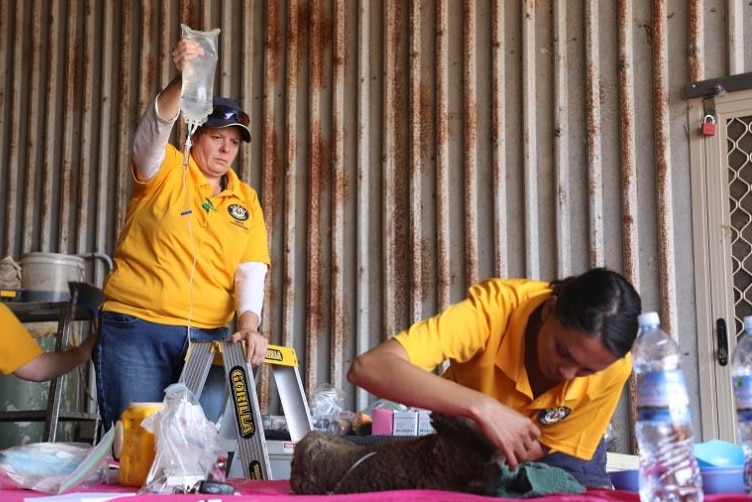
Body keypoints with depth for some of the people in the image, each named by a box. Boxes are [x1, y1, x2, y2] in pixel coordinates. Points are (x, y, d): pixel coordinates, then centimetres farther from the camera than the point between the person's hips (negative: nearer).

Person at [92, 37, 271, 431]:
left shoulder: (246, 200, 11)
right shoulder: (164, 170, 3)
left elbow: (252, 271, 2)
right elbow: (156, 125, -18)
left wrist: (249, 324, -14)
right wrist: (184, 79, -35)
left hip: (208, 336, 3)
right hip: (136, 327, -3)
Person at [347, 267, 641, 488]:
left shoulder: (614, 367, -29)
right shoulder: (495, 307, -38)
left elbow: (546, 447, -18)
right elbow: (368, 367, -48)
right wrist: (482, 407, -55)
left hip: (549, 450, 1)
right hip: (467, 433, -1)